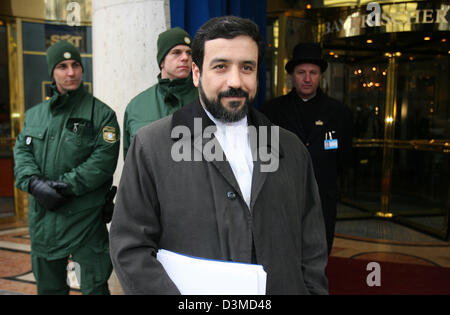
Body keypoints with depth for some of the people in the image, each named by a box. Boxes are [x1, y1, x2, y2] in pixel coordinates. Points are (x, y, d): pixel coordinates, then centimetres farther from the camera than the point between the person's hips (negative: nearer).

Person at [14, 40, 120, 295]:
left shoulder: (101, 113, -4)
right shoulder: (35, 114, 13)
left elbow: (104, 159, -13)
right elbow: (22, 151, 6)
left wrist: (66, 186, -19)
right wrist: (35, 183, -13)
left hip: (85, 216, -5)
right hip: (42, 216, 5)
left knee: (94, 287, 4)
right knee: (48, 285, 19)